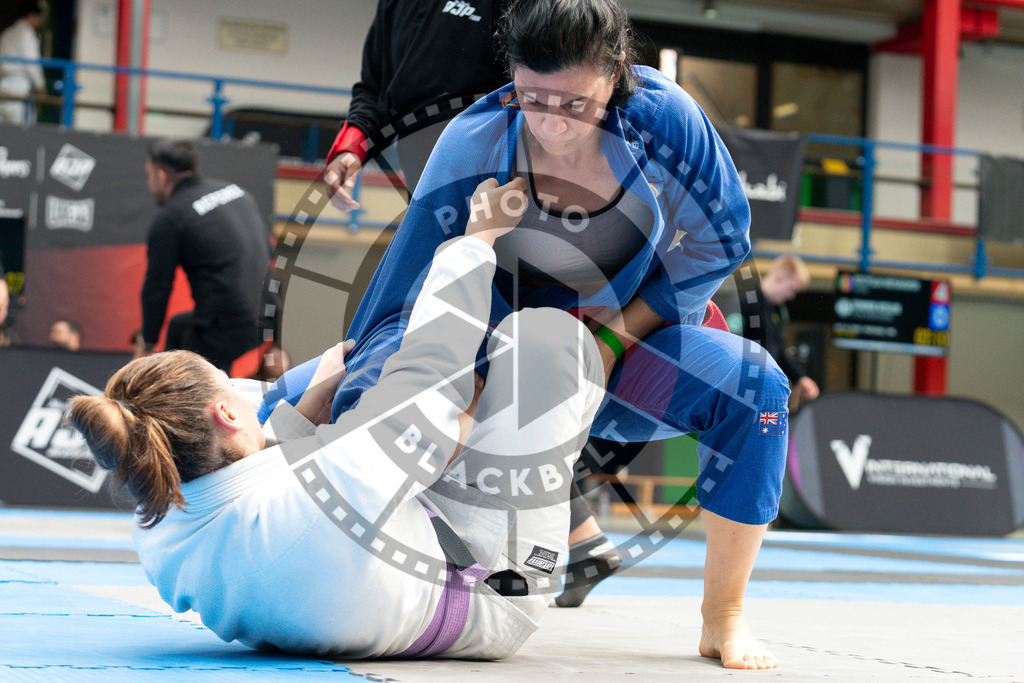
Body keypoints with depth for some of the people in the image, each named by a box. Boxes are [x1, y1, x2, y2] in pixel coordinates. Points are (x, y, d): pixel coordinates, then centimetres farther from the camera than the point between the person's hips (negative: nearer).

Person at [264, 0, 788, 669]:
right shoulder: (472, 146, -25)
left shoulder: (665, 117, -23)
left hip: (627, 338, 1)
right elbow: (403, 296, -23)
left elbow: (721, 238, -9)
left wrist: (616, 339, -15)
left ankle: (724, 619, -10)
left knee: (753, 386, -28)